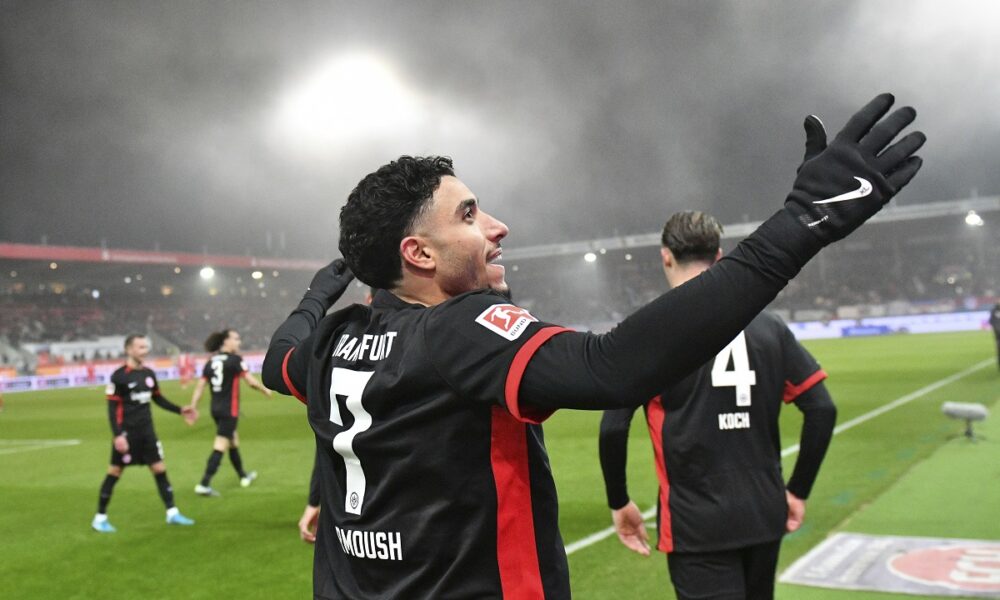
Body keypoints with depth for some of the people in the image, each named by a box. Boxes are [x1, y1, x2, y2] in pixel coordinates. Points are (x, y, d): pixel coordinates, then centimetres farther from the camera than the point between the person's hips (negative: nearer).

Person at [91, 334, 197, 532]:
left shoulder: (149, 373, 7)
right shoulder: (119, 376, -12)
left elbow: (158, 399, 19)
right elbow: (112, 408, -13)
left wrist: (180, 411, 10)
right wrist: (117, 435, -19)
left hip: (147, 431, 6)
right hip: (126, 433, -6)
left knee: (160, 469, 5)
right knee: (114, 473, 3)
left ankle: (172, 513, 11)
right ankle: (100, 518, 15)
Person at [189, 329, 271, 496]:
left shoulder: (211, 362, 7)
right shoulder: (235, 360, -11)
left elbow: (199, 387, 4)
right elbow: (251, 382, -12)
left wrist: (193, 407, 7)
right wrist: (265, 390, 5)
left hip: (215, 409, 8)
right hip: (229, 409, -8)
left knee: (233, 440, 22)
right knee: (220, 446, -7)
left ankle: (243, 476, 37)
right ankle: (204, 484, -12)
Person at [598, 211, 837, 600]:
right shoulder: (768, 326, 4)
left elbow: (613, 429, -15)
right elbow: (822, 411, 2)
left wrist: (619, 502, 0)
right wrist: (798, 491, 11)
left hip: (696, 526, -5)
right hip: (765, 518, 5)